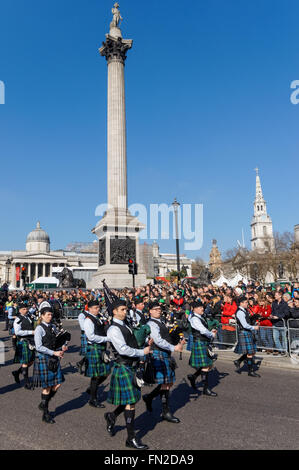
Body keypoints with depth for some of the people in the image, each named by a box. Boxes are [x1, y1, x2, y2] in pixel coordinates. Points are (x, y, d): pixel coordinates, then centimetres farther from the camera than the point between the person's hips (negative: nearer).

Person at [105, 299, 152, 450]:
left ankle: (112, 416, 40)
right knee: (130, 403, -2)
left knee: (131, 399, 17)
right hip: (123, 368, -9)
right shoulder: (113, 329, -17)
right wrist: (142, 352, -17)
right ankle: (131, 439, 11)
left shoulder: (125, 325, 12)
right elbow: (123, 349, -24)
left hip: (132, 367, 9)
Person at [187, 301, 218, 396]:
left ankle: (193, 377, 26)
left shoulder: (200, 318, 15)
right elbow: (203, 331, -21)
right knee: (205, 367, -5)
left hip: (205, 344, 10)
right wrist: (212, 334, -5)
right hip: (199, 343, -10)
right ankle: (206, 389, 6)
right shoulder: (194, 319, -15)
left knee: (209, 365, 12)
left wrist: (211, 332, 2)